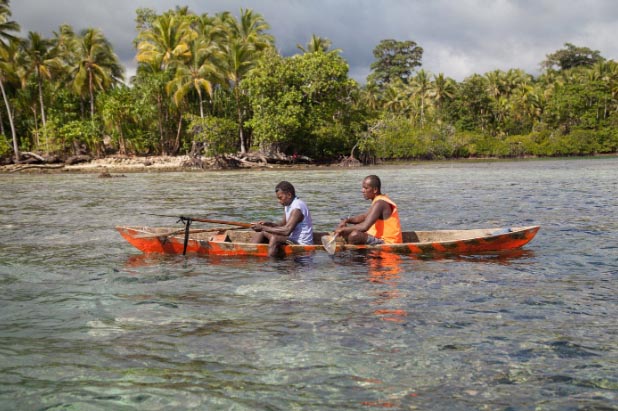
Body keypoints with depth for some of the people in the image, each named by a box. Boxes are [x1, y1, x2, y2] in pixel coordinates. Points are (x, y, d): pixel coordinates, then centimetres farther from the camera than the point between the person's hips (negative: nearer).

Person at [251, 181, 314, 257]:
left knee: (274, 238, -34)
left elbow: (286, 231, -31)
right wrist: (268, 224, -5)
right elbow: (283, 224, 14)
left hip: (302, 243, -10)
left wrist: (263, 228, -26)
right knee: (260, 232, 7)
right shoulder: (288, 205, 9)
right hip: (293, 238, 10)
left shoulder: (297, 208, -22)